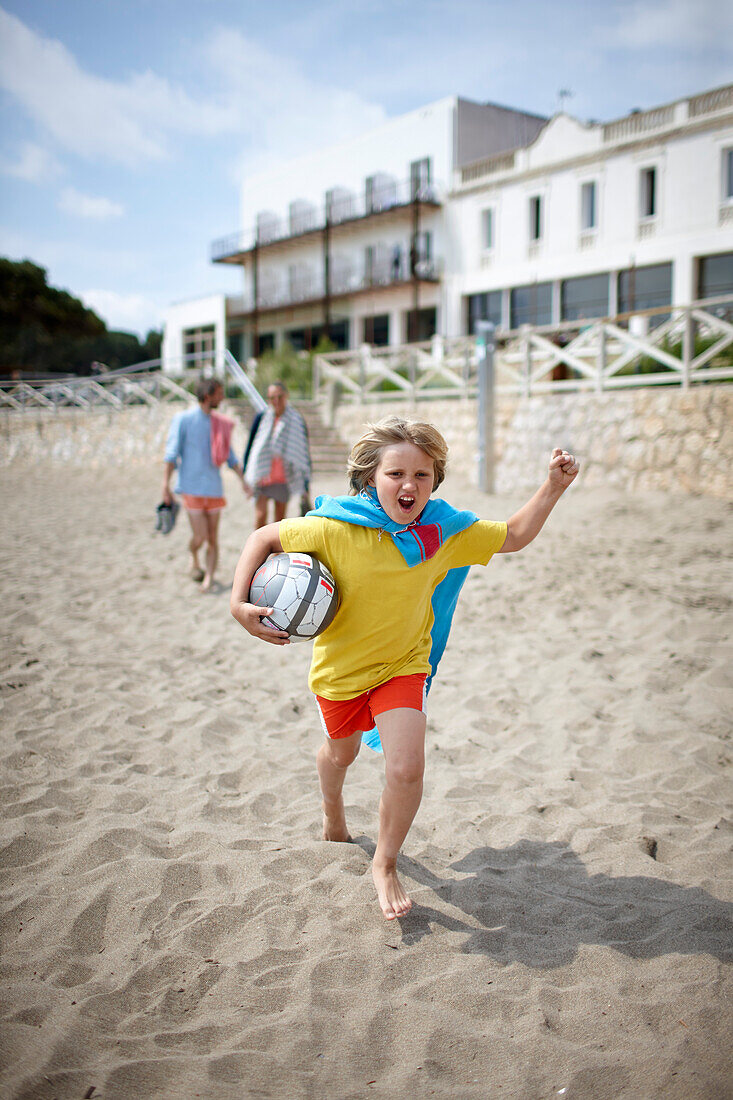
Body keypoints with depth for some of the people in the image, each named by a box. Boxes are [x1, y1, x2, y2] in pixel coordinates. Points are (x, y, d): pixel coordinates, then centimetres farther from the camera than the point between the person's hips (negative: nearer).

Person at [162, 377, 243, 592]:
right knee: (200, 537, -7)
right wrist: (166, 485, -11)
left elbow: (230, 457, 16)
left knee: (213, 539, 1)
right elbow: (172, 453, -5)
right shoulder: (184, 419, -3)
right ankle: (194, 558, 24)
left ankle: (208, 578, 7)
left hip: (214, 488, 4)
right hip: (192, 487, -4)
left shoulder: (220, 424, 11)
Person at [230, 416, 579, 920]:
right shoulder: (335, 527, -28)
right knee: (340, 752, 25)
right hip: (340, 667, -1)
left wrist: (553, 487, -18)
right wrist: (240, 603, -26)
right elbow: (265, 537, -16)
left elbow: (513, 536, -6)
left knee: (406, 769, -17)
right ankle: (334, 821, 62)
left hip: (403, 665, 1)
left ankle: (385, 864, 13)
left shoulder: (444, 529, -18)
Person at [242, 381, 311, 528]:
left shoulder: (297, 421, 1)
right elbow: (250, 447, 9)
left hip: (283, 478, 0)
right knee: (260, 516, -11)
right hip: (261, 476, 0)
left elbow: (305, 453, 4)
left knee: (280, 519, 8)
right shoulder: (261, 419, 2)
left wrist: (305, 482, 1)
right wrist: (246, 477, 5)